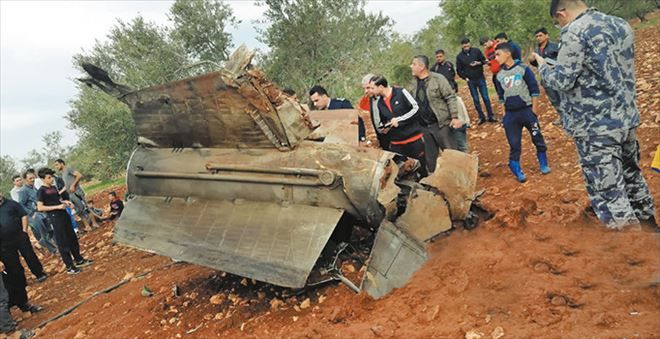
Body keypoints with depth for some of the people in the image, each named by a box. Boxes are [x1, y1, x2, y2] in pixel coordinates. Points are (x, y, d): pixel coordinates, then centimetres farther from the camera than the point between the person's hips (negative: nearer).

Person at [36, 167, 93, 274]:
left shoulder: (53, 188, 13)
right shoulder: (41, 191, -10)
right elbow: (40, 207, -17)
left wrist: (65, 201, 5)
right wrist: (57, 206, -20)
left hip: (64, 215, 8)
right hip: (55, 218, -8)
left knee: (73, 238, 14)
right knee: (63, 243, -2)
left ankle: (79, 260, 26)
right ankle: (69, 267, 6)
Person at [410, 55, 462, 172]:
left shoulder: (438, 79, -10)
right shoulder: (414, 83, 8)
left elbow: (450, 97, -12)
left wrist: (455, 117, -17)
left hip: (440, 124, -5)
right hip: (424, 126, 6)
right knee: (430, 157, 14)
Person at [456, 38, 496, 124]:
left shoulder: (476, 51, -6)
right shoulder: (459, 56, -5)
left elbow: (484, 61, 3)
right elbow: (459, 70, 2)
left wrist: (478, 63, -17)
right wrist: (465, 78, -7)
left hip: (480, 78, -1)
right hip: (470, 81, 1)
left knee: (486, 98, 2)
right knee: (476, 100, 7)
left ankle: (491, 116, 11)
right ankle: (481, 117, 17)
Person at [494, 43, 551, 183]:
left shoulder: (523, 69, -6)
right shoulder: (499, 75, 6)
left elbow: (534, 90, -5)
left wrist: (533, 111, -8)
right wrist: (506, 112, 9)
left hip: (527, 110, -3)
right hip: (510, 114, 3)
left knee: (538, 138, 7)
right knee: (514, 144, 5)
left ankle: (544, 164, 27)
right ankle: (517, 171, 15)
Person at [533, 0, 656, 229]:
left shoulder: (575, 32, -16)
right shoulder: (621, 25, 10)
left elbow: (562, 81, -17)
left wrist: (542, 66, 1)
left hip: (595, 127, -9)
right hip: (627, 118, 9)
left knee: (608, 191, 0)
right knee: (632, 176, 26)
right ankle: (648, 222, 42)